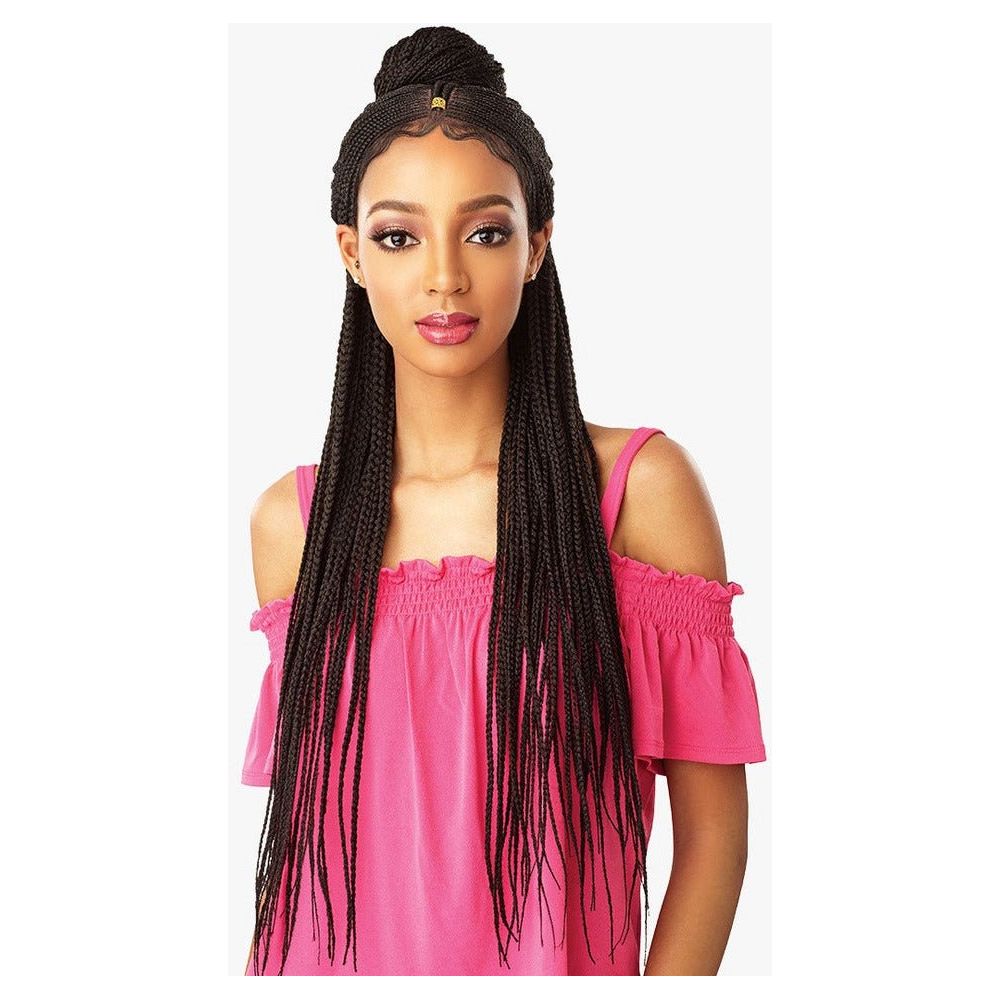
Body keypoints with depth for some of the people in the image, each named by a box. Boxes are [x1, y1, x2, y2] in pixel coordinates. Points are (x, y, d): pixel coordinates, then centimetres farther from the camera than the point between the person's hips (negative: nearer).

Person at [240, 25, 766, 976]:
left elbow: (713, 828, -10)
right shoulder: (290, 522, -3)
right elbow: (300, 817, 3)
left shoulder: (641, 487, -11)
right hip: (332, 965, 2)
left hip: (555, 963, -1)